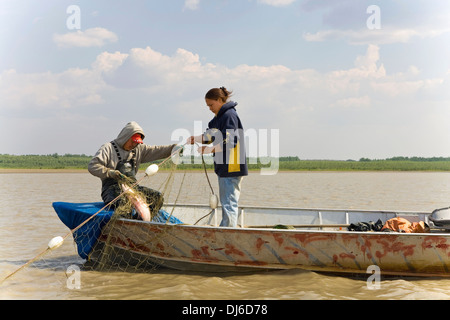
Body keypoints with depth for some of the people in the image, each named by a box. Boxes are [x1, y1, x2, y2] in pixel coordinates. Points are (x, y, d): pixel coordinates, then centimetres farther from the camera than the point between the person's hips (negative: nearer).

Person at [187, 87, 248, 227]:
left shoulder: (229, 115, -13)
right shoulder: (219, 117, 18)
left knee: (229, 202, -12)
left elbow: (230, 141, -20)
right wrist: (195, 139, 6)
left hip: (232, 167, -10)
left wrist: (210, 149, -20)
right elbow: (210, 135, 22)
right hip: (223, 166, 10)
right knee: (224, 200, 16)